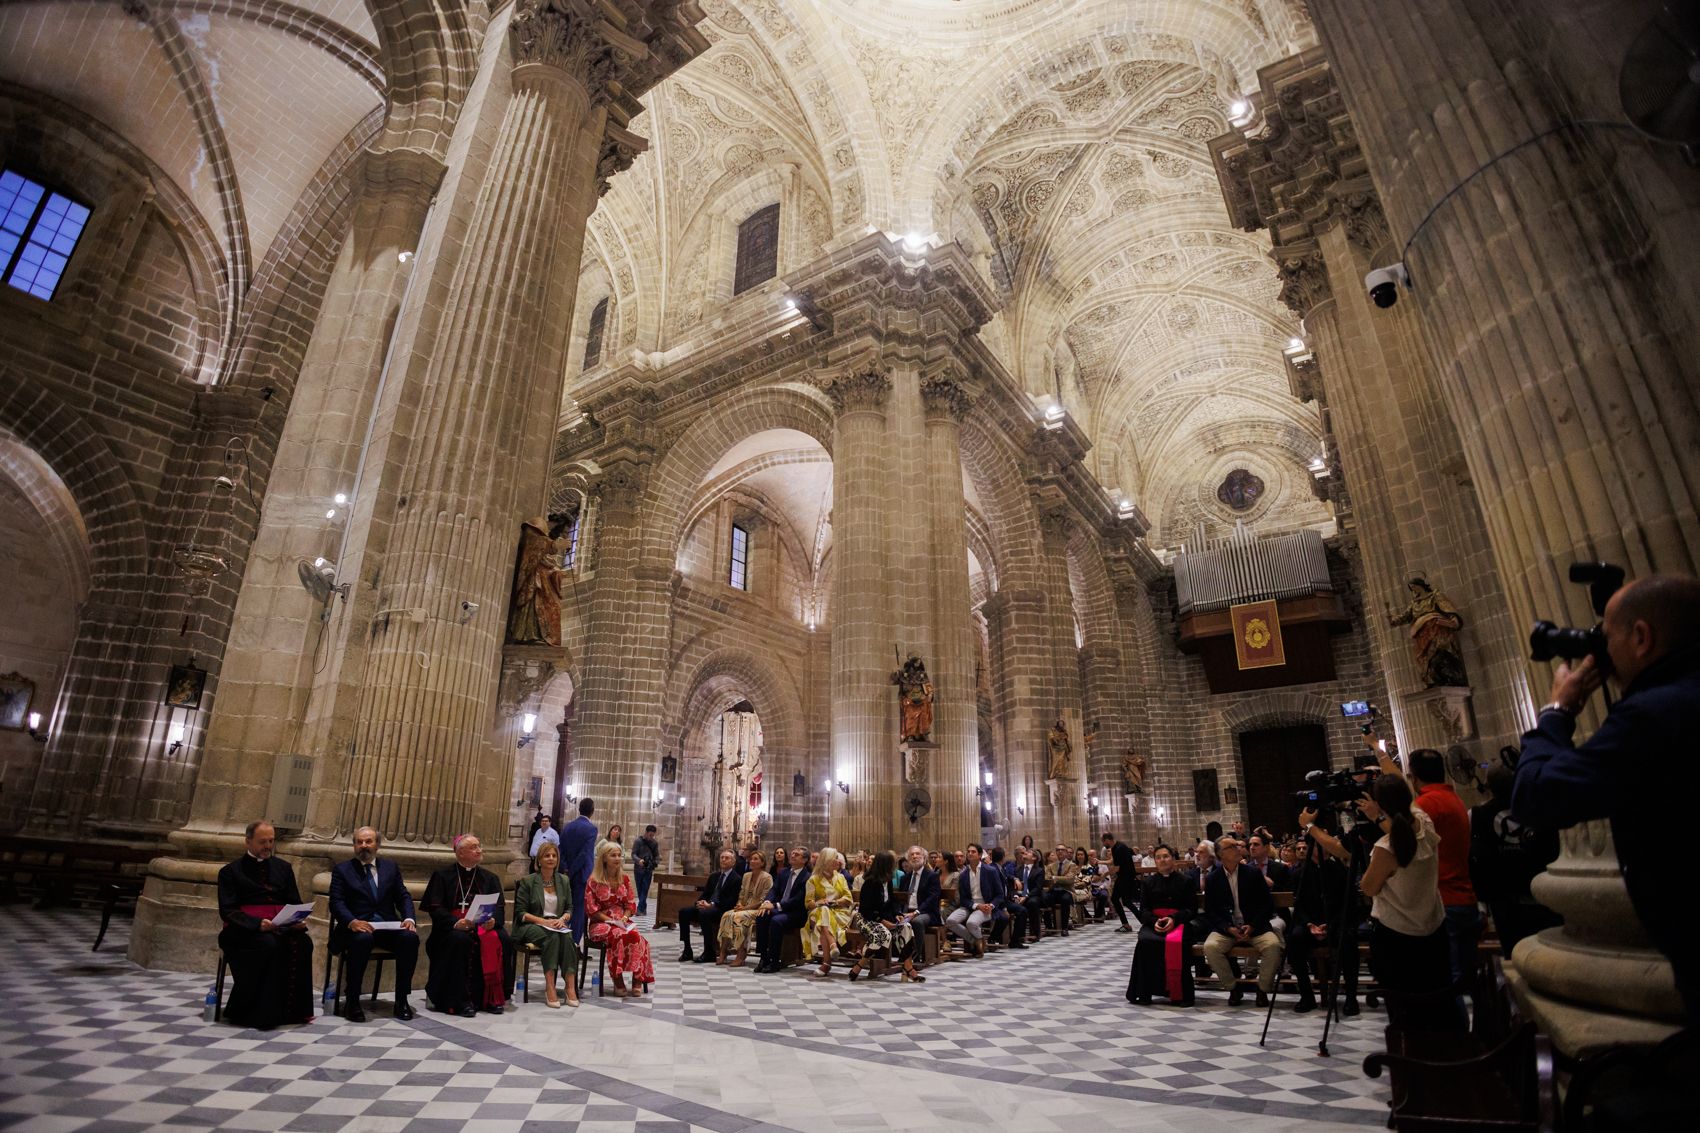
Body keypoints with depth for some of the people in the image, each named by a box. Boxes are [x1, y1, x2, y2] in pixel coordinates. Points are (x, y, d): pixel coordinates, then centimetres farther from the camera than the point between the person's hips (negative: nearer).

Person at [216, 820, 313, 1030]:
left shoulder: (283, 868, 19)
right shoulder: (231, 872, 8)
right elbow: (228, 911, -3)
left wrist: (298, 920, -8)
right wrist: (258, 924, -21)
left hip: (282, 927, 3)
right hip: (244, 931, -3)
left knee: (302, 942, -29)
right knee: (269, 944, -35)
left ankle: (295, 1011, -22)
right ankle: (261, 1013, -23)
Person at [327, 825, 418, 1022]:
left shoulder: (391, 867, 17)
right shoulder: (341, 869, 9)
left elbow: (404, 897, 13)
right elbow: (336, 902, -3)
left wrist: (409, 918, -8)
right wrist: (352, 922, -23)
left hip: (388, 925, 3)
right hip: (357, 926, -2)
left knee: (410, 937, -28)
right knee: (362, 939, -38)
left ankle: (401, 999, -15)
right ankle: (352, 1002, -21)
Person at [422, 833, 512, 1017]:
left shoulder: (490, 878, 15)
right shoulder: (442, 876, 6)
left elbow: (499, 907, 5)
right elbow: (435, 908, -4)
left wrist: (493, 920, -20)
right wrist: (455, 923, -23)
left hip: (483, 926, 2)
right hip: (452, 927, -2)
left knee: (500, 939, -27)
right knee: (460, 940, -35)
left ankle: (492, 997, -17)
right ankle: (460, 1000, -25)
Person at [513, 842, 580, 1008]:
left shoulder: (563, 880, 15)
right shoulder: (527, 881, 3)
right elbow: (520, 912, -2)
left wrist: (562, 919, -7)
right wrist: (543, 921, -16)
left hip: (558, 925, 3)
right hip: (531, 926, -3)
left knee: (567, 937, -32)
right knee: (551, 937, -36)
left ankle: (571, 987, -36)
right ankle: (549, 987, -37)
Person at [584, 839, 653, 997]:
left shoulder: (625, 879, 10)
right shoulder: (594, 881, -3)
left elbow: (631, 904, 10)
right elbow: (591, 910, -6)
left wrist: (624, 918, -10)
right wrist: (610, 920, -16)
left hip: (622, 922, 3)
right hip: (601, 923, -3)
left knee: (636, 936, -30)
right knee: (618, 936, -35)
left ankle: (638, 979, -24)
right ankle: (618, 982, -26)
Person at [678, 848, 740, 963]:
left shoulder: (736, 879, -2)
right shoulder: (714, 876, 21)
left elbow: (731, 901, -11)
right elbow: (705, 893, 19)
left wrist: (711, 905, -19)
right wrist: (700, 901, -5)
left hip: (722, 909, -7)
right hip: (707, 905, 7)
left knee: (704, 913, -36)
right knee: (684, 911, -15)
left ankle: (709, 953, -25)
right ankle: (687, 951, -10)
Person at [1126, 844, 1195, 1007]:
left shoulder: (1185, 881, 12)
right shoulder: (1149, 882, 19)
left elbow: (1192, 908, 5)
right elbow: (1143, 909, 13)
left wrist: (1173, 919, -13)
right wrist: (1155, 921, -9)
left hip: (1178, 923, -2)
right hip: (1153, 922, 2)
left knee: (1176, 943, -36)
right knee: (1146, 941, -31)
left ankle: (1179, 993, -26)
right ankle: (1144, 992, -23)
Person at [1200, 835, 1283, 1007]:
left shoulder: (1253, 873, 4)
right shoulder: (1212, 879, 3)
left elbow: (1268, 904, 3)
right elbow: (1209, 911, 3)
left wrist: (1252, 926, -10)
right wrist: (1228, 928, -14)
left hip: (1254, 927, 0)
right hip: (1225, 928, 0)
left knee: (1273, 945, -30)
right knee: (1210, 947, -28)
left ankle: (1263, 989, -5)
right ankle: (1234, 987, -4)